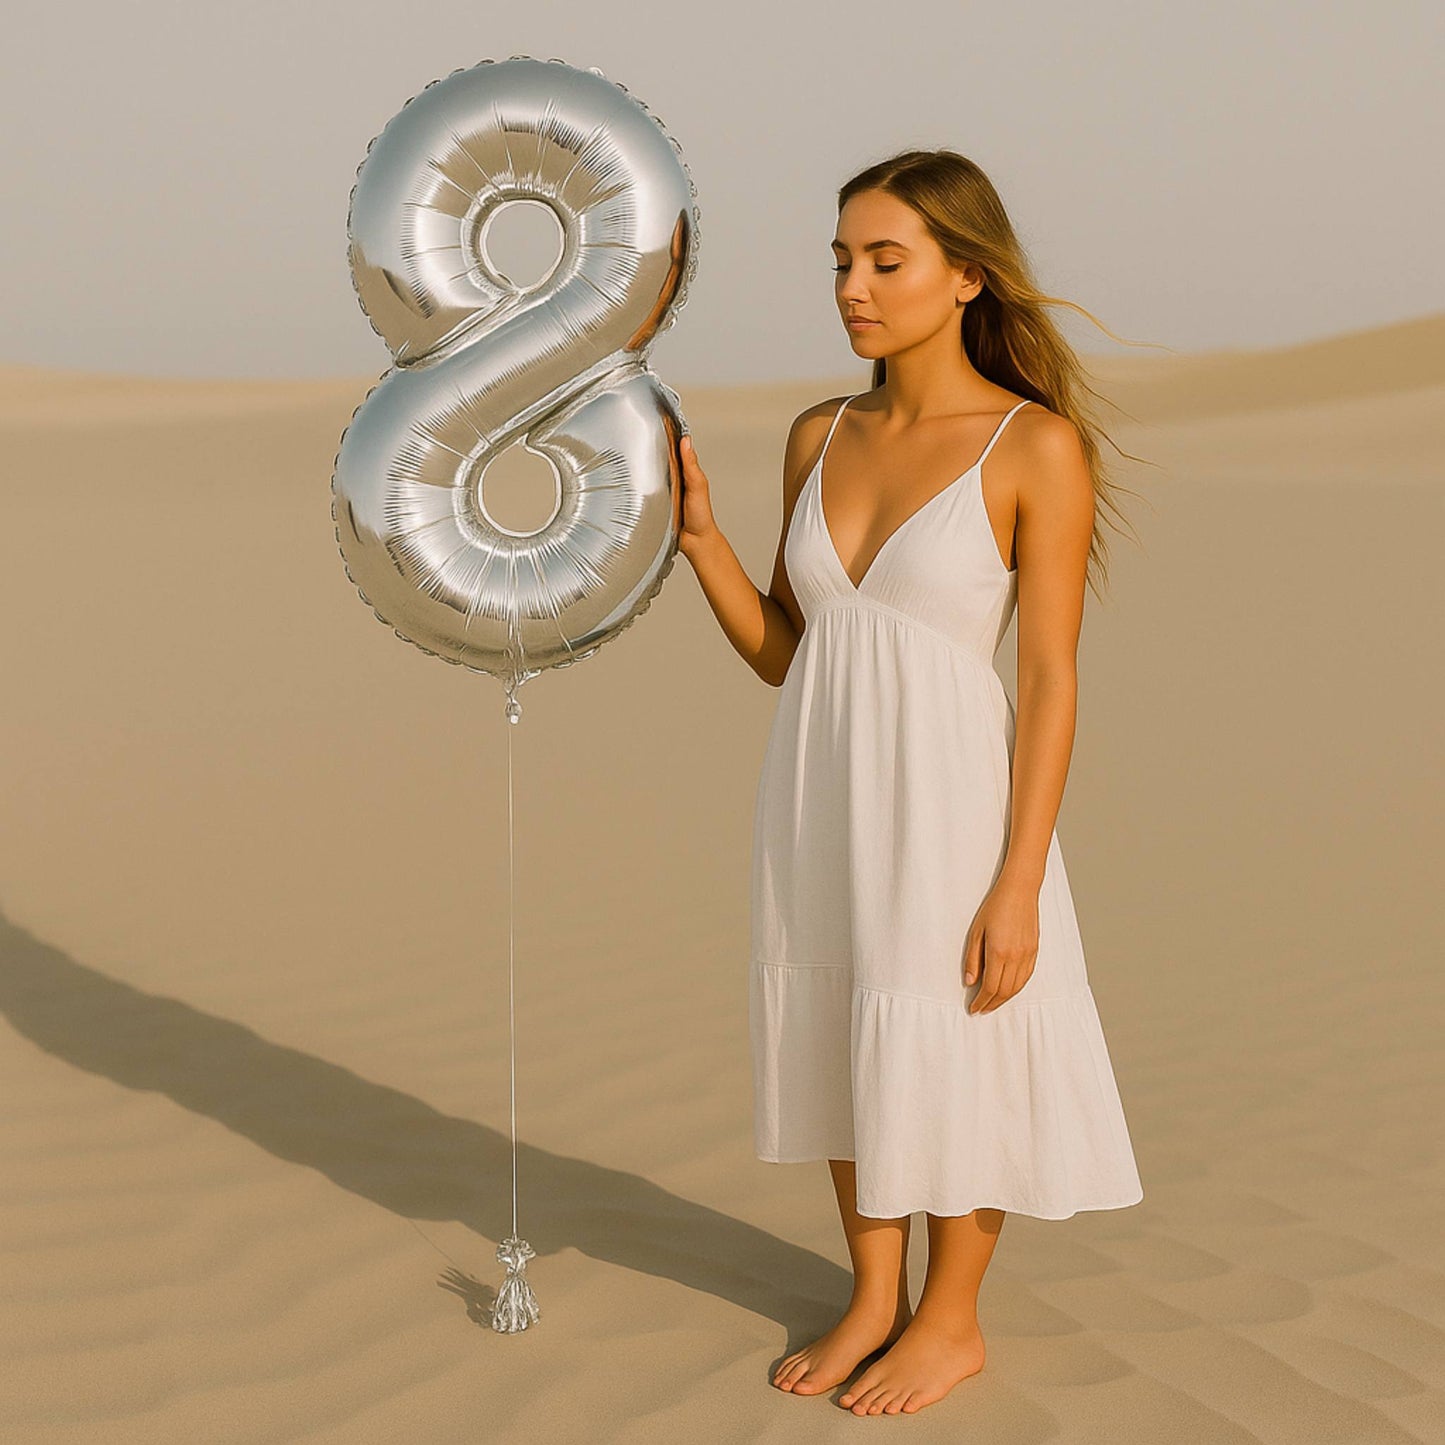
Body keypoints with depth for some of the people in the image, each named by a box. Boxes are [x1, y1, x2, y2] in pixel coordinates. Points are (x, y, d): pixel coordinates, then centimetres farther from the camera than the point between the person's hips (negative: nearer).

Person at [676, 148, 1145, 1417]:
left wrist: (1018, 885, -16)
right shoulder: (821, 439, 5)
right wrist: (700, 535, -6)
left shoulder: (1038, 447, -12)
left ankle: (952, 1320, 28)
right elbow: (780, 651, 10)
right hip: (820, 799, 6)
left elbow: (1052, 683, -12)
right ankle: (875, 1299, 34)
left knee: (944, 1064, 7)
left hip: (948, 803, -6)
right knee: (847, 1048, 16)